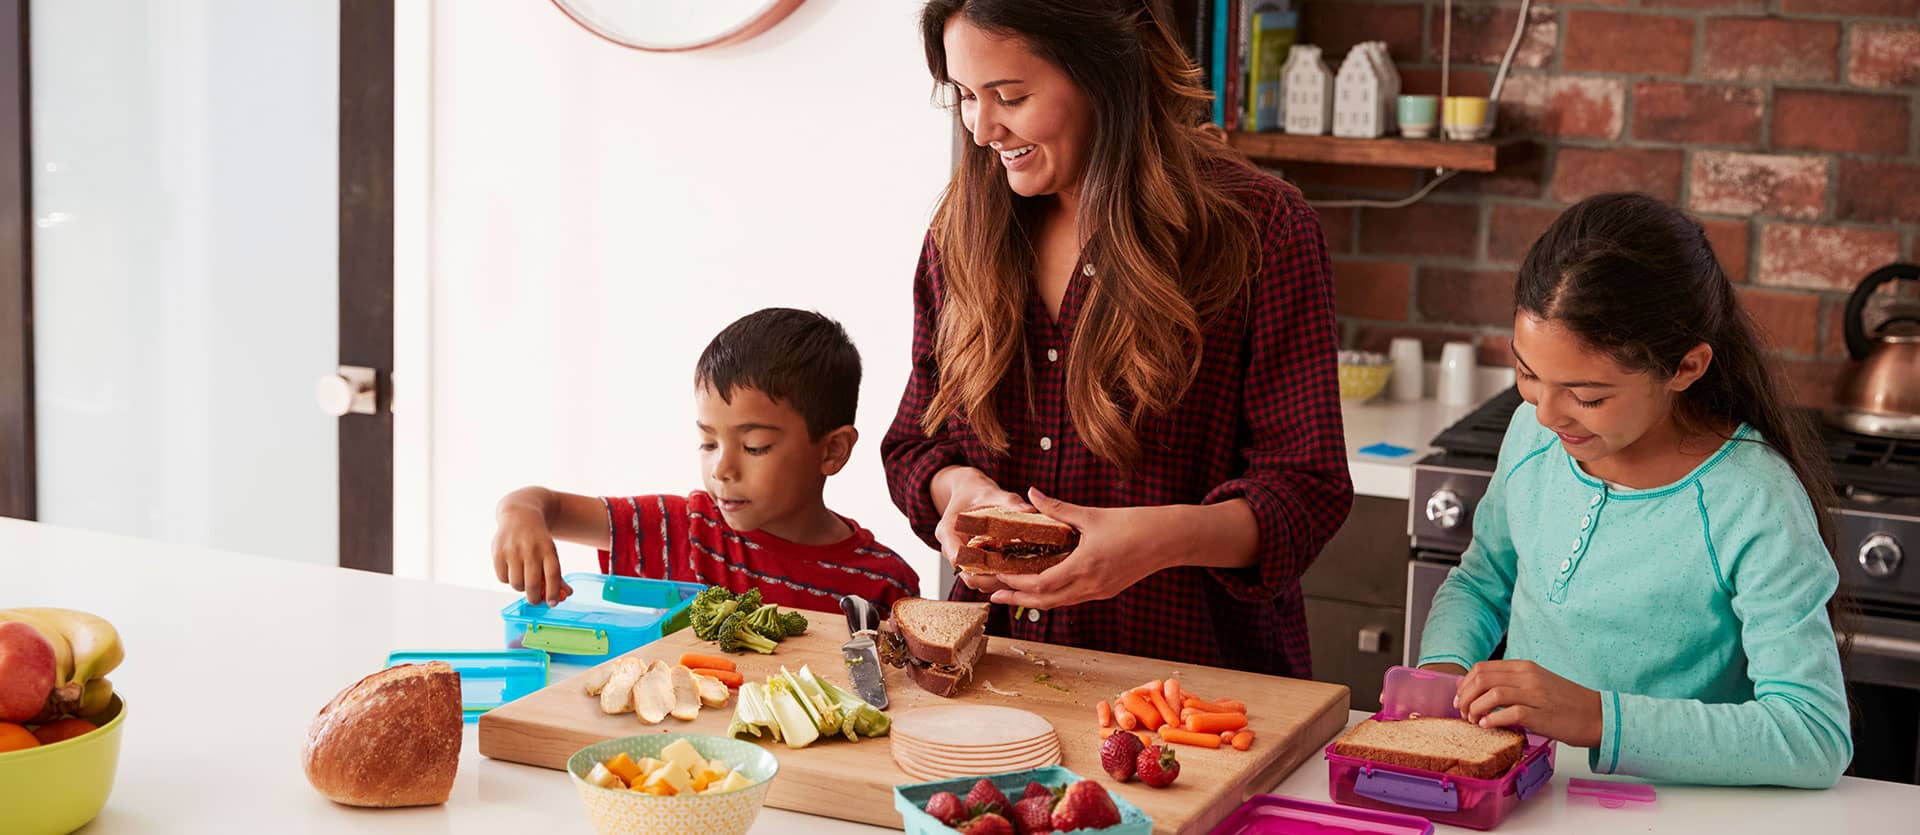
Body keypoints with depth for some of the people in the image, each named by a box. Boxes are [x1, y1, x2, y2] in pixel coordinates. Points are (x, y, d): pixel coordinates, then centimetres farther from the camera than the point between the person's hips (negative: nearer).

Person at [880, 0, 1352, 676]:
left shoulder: (1258, 228, -5)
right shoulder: (965, 230, 9)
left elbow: (1307, 489, -7)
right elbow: (914, 442, 17)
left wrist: (1171, 536, -26)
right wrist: (960, 489, -7)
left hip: (1193, 666, -4)